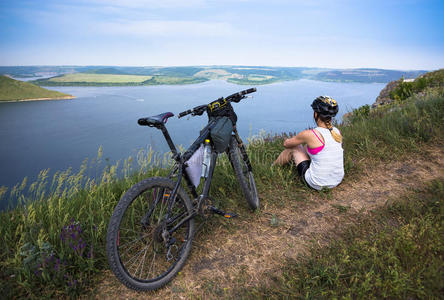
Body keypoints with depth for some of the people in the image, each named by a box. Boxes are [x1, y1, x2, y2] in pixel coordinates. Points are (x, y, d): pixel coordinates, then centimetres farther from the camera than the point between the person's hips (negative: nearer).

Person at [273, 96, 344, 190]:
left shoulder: (309, 134, -21)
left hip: (317, 184, -6)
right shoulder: (337, 132, -2)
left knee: (293, 147, 13)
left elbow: (286, 143, -2)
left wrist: (293, 140, 22)